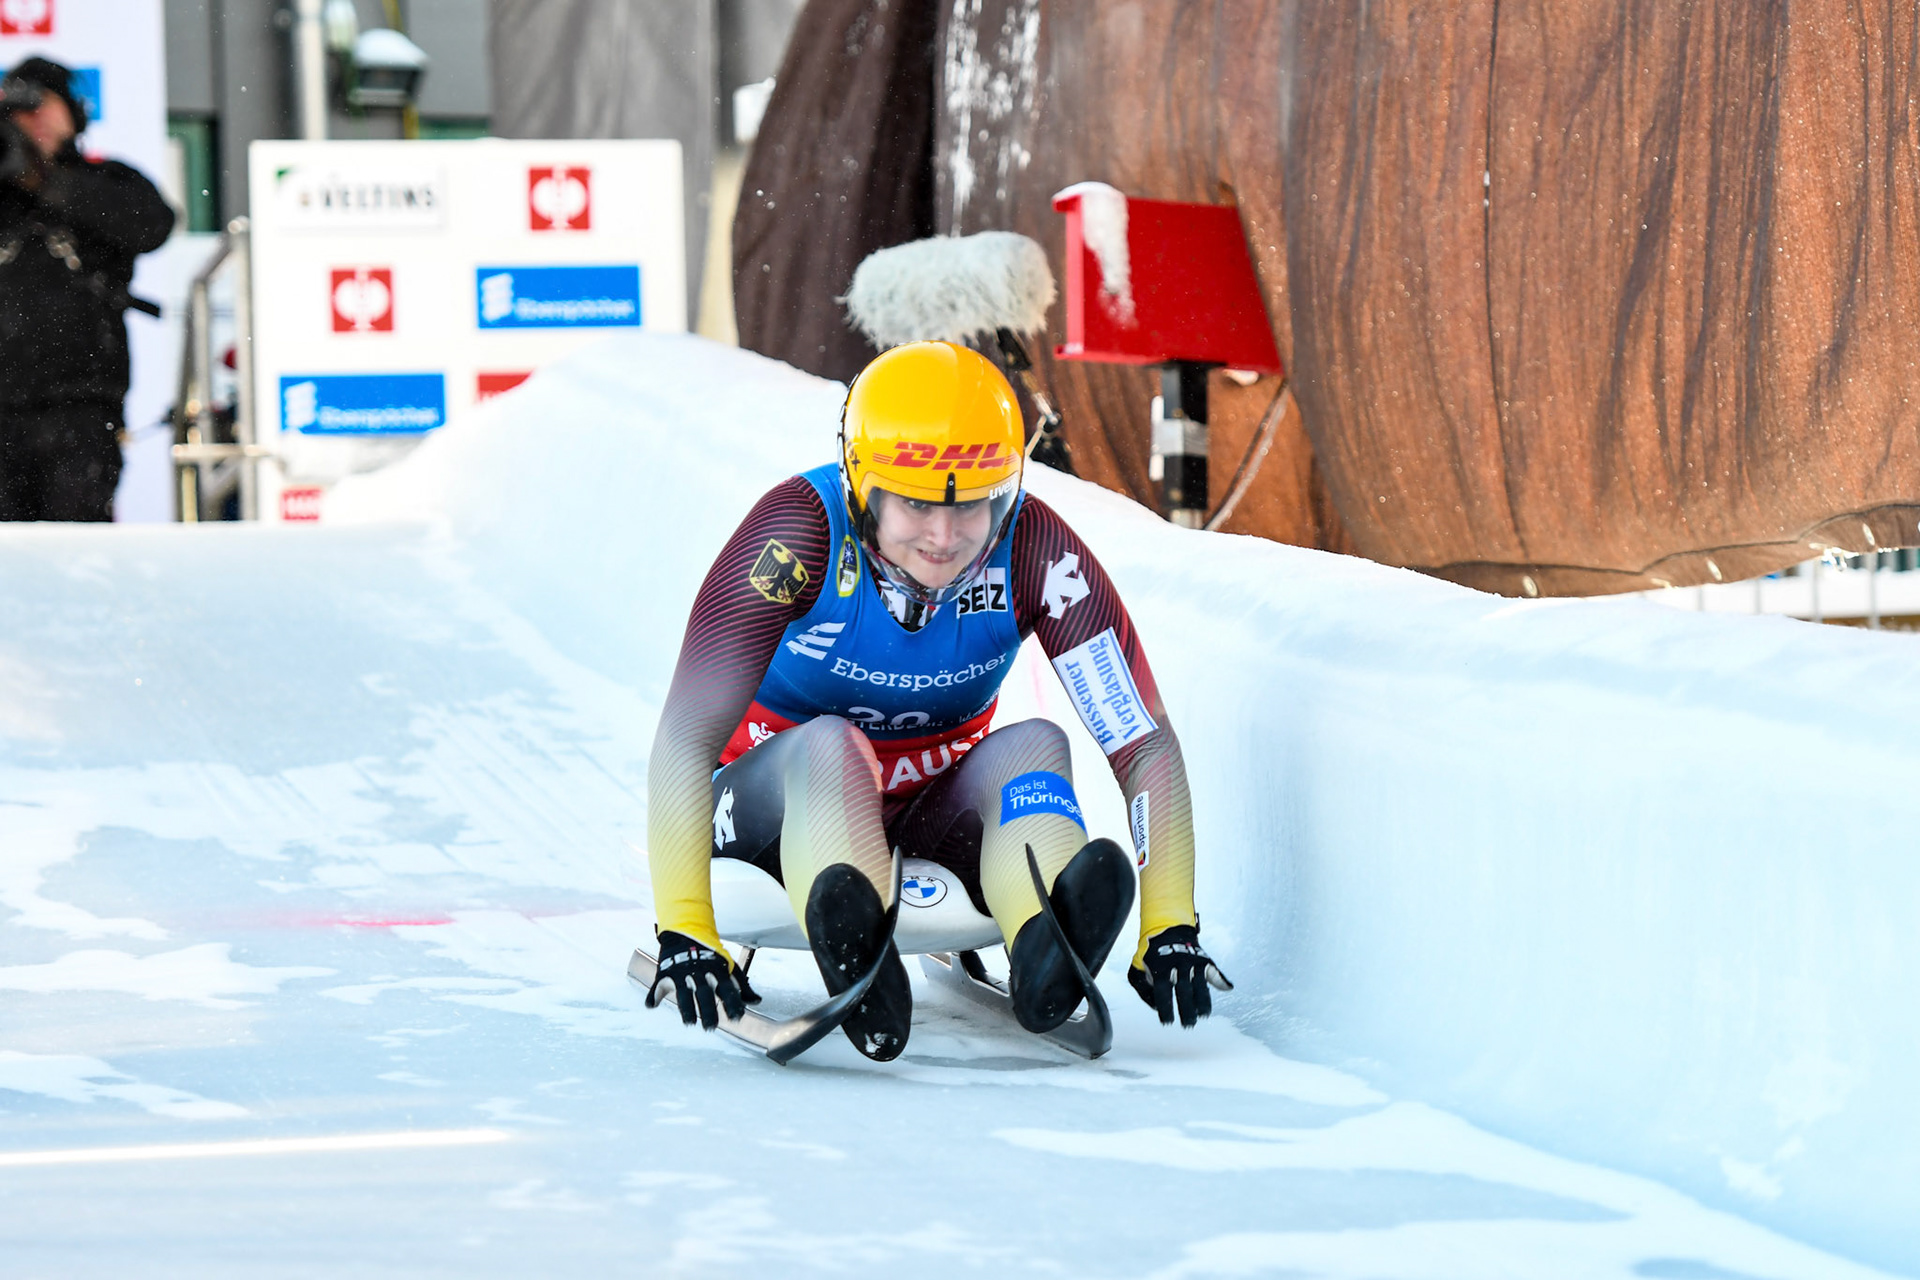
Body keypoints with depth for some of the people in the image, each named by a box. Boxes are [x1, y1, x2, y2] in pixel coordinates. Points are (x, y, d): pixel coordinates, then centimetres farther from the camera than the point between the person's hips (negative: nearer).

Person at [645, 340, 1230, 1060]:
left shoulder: (1035, 552, -18)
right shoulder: (800, 530, -25)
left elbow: (1147, 744, -17)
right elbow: (685, 738, -29)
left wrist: (1170, 931, -28)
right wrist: (684, 932, -38)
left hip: (936, 809, 3)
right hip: (778, 802, -3)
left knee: (1035, 743, -26)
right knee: (827, 745, -34)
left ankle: (1046, 953, -56)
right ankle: (854, 966, -63)